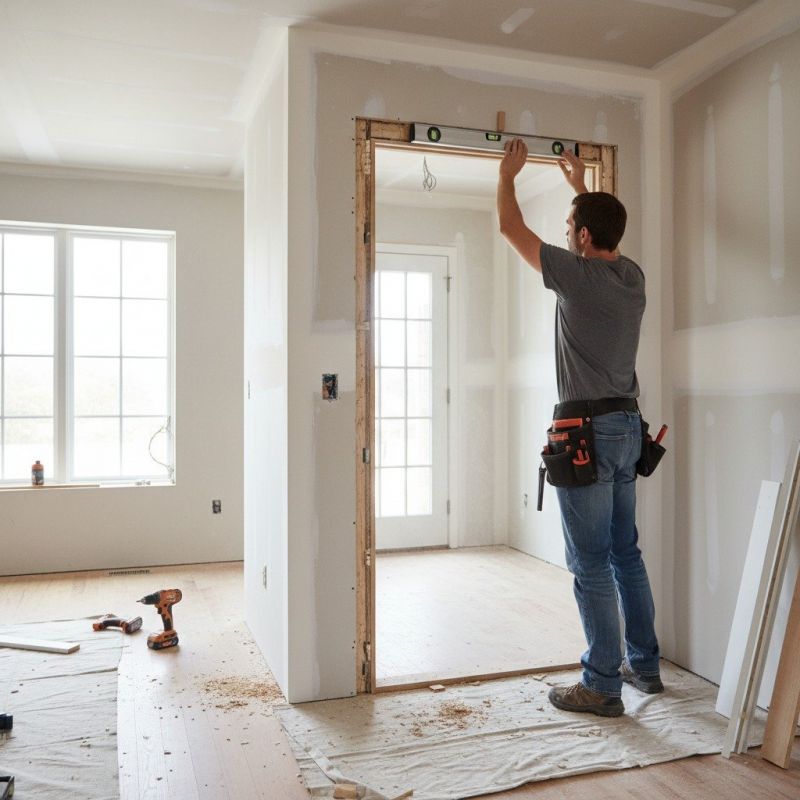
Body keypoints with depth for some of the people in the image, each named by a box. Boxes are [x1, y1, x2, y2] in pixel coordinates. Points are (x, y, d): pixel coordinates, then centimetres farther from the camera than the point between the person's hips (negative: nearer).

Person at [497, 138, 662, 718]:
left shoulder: (578, 274, -12)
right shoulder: (633, 277, 9)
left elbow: (510, 226, -1)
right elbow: (602, 230, 32)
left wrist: (508, 172, 16)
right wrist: (581, 185, 43)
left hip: (587, 430, -8)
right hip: (629, 426, 8)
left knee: (591, 564, -2)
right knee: (626, 553, 17)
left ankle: (602, 687, 8)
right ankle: (645, 665, 29)